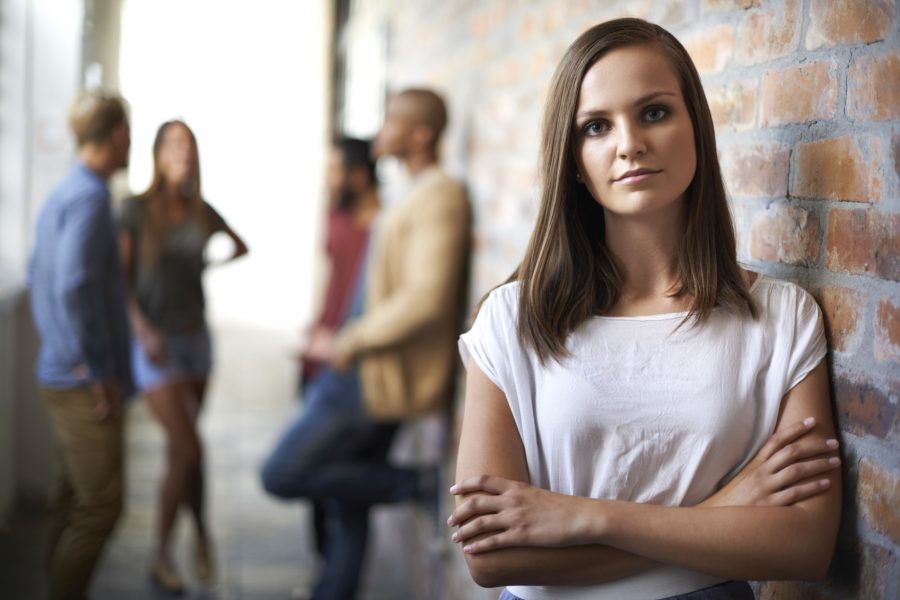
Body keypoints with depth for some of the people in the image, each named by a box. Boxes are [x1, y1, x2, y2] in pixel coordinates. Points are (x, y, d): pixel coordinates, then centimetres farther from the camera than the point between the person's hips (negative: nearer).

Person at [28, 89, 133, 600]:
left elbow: (38, 275, 22)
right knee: (100, 505, -4)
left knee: (72, 498, 16)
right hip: (86, 384, -10)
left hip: (63, 374, 10)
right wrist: (98, 371, -20)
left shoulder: (61, 194, 12)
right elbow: (73, 287, -28)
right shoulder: (90, 198, -18)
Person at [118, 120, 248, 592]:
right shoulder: (135, 210, -9)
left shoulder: (202, 212, 3)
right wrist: (144, 331, -21)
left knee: (180, 448, 12)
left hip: (195, 336, 5)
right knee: (190, 450, -12)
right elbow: (117, 278, -11)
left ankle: (164, 554, 26)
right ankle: (200, 532, 13)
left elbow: (242, 248, 24)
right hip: (153, 342, -4)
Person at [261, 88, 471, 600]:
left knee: (283, 476, -6)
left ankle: (422, 485, -2)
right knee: (345, 501, 15)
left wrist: (348, 345, -17)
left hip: (382, 377, -10)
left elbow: (426, 299, -27)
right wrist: (346, 344, 12)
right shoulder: (419, 195, 15)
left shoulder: (440, 197, -17)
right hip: (377, 372, 10)